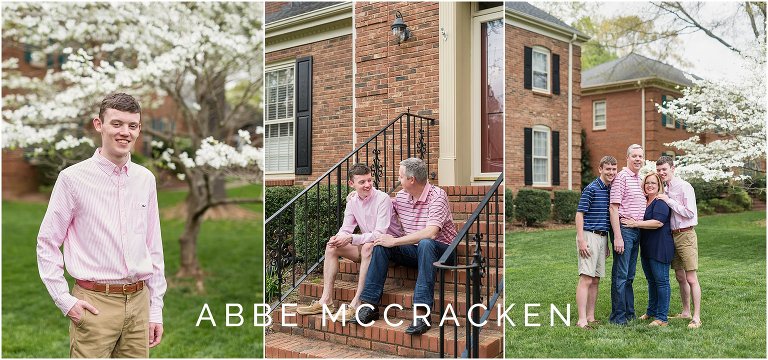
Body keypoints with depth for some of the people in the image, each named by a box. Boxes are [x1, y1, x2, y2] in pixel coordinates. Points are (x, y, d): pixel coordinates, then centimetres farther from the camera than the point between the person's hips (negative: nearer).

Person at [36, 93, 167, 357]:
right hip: (95, 303, -4)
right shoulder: (73, 178, -6)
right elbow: (47, 243, -1)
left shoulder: (145, 179, 6)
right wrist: (64, 300, -7)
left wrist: (156, 310, 10)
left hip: (138, 302, 4)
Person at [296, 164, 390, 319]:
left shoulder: (383, 198, -18)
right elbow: (346, 229, 4)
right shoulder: (352, 201, 3)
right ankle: (326, 300, -12)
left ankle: (357, 302, -36)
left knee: (368, 247, -37)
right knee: (331, 247, -7)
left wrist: (351, 238, -29)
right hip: (364, 247, 7)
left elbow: (379, 234, -24)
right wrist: (338, 238, -20)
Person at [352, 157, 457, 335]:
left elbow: (430, 233, -30)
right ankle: (370, 306, -14)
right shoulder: (401, 196, 5)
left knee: (425, 244, -38)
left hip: (440, 250, -6)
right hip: (414, 251, 6)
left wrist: (394, 241, -27)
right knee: (380, 245, -15)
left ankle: (422, 312, -41)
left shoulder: (437, 196, -17)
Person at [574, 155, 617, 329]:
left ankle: (590, 318, 15)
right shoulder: (591, 189, -8)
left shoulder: (611, 190, 15)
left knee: (596, 280, 9)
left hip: (603, 237, 8)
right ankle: (582, 320, -9)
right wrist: (581, 240, -18)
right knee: (586, 279, -10)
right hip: (590, 236, -8)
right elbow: (579, 214, -11)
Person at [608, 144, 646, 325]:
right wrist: (618, 237, -19)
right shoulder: (621, 177, -9)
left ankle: (629, 312, 21)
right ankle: (618, 316, 2)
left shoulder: (640, 179, 17)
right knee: (620, 275, -4)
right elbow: (613, 208, -15)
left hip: (637, 230, 8)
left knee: (629, 275, 14)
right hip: (624, 229, -8)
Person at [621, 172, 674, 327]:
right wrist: (631, 222, 10)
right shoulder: (644, 202, 15)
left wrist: (635, 223, -21)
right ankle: (651, 311, 29)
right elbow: (641, 220, 29)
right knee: (651, 280, 18)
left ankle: (662, 318, 1)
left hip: (660, 247, -9)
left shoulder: (661, 202, -11)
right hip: (646, 248, 9)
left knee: (661, 280, -4)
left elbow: (658, 222, -23)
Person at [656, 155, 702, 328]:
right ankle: (686, 312, 24)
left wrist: (669, 201, -16)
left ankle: (696, 317, -4)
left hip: (685, 235, -8)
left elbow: (689, 213, -16)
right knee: (680, 277, 14)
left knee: (691, 278, -7)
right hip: (672, 235, 8)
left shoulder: (684, 187, -10)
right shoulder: (665, 190, 13)